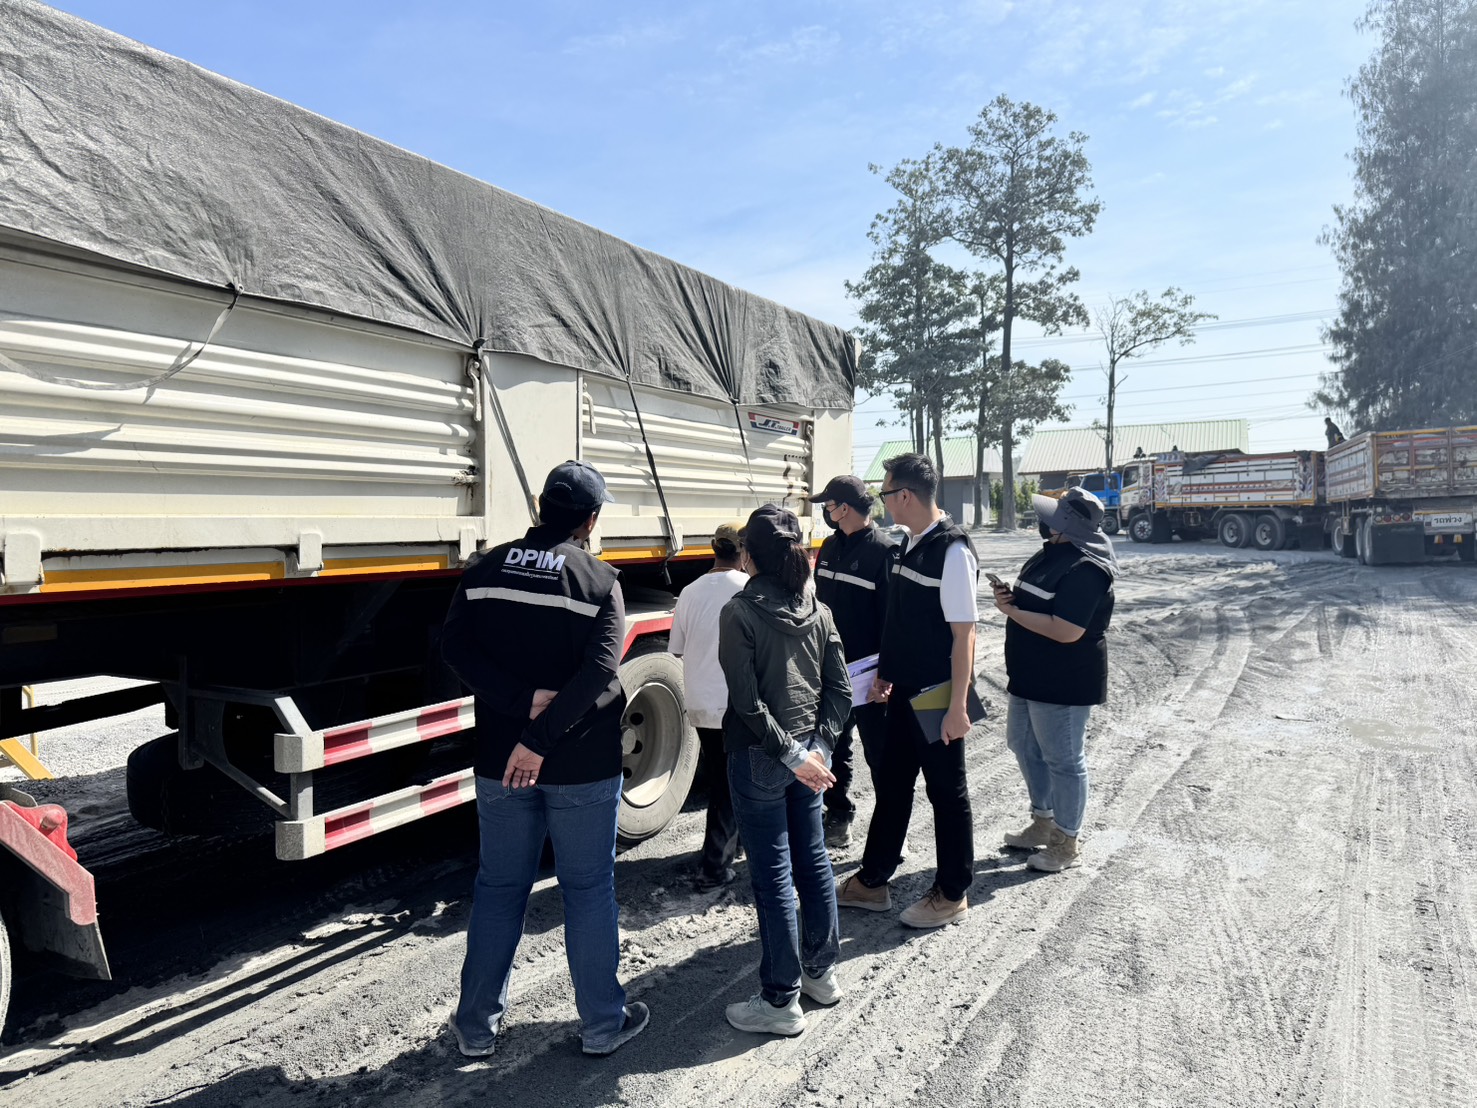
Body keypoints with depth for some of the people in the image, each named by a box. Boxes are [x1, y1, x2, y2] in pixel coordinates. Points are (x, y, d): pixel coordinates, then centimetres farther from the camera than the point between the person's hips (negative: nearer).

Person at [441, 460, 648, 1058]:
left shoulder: (487, 569, 1)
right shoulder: (599, 581, -10)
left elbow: (455, 645, -10)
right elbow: (597, 671, -22)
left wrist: (524, 700, -17)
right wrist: (542, 738, -22)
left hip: (499, 762, 3)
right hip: (583, 765, -3)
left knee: (498, 888, 17)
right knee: (588, 890, 12)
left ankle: (476, 1024, 29)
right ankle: (602, 1022, 24)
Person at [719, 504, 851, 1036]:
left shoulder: (740, 612, -15)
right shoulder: (817, 609, 3)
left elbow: (749, 702, -19)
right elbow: (839, 689, 0)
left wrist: (790, 753, -15)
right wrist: (817, 746, -4)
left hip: (760, 759, -6)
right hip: (810, 750, 6)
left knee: (773, 876, 3)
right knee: (812, 859, 19)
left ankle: (781, 1002, 16)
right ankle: (822, 971, 35)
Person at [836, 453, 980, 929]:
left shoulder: (952, 551, -19)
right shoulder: (909, 545, 7)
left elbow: (964, 634, -20)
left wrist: (958, 705, -20)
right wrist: (886, 673, 17)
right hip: (905, 692, 9)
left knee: (947, 792, 8)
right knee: (891, 783, 16)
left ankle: (952, 894, 25)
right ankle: (871, 882, 30)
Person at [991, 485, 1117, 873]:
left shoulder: (1085, 570, -24)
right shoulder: (1049, 554, 8)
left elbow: (1066, 631, -30)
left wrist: (1012, 611, -21)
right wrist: (1009, 597, -4)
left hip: (1064, 682, -10)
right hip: (1030, 677, 11)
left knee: (1062, 760, 4)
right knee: (1023, 745, 21)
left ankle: (1065, 843, 22)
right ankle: (1042, 823, 39)